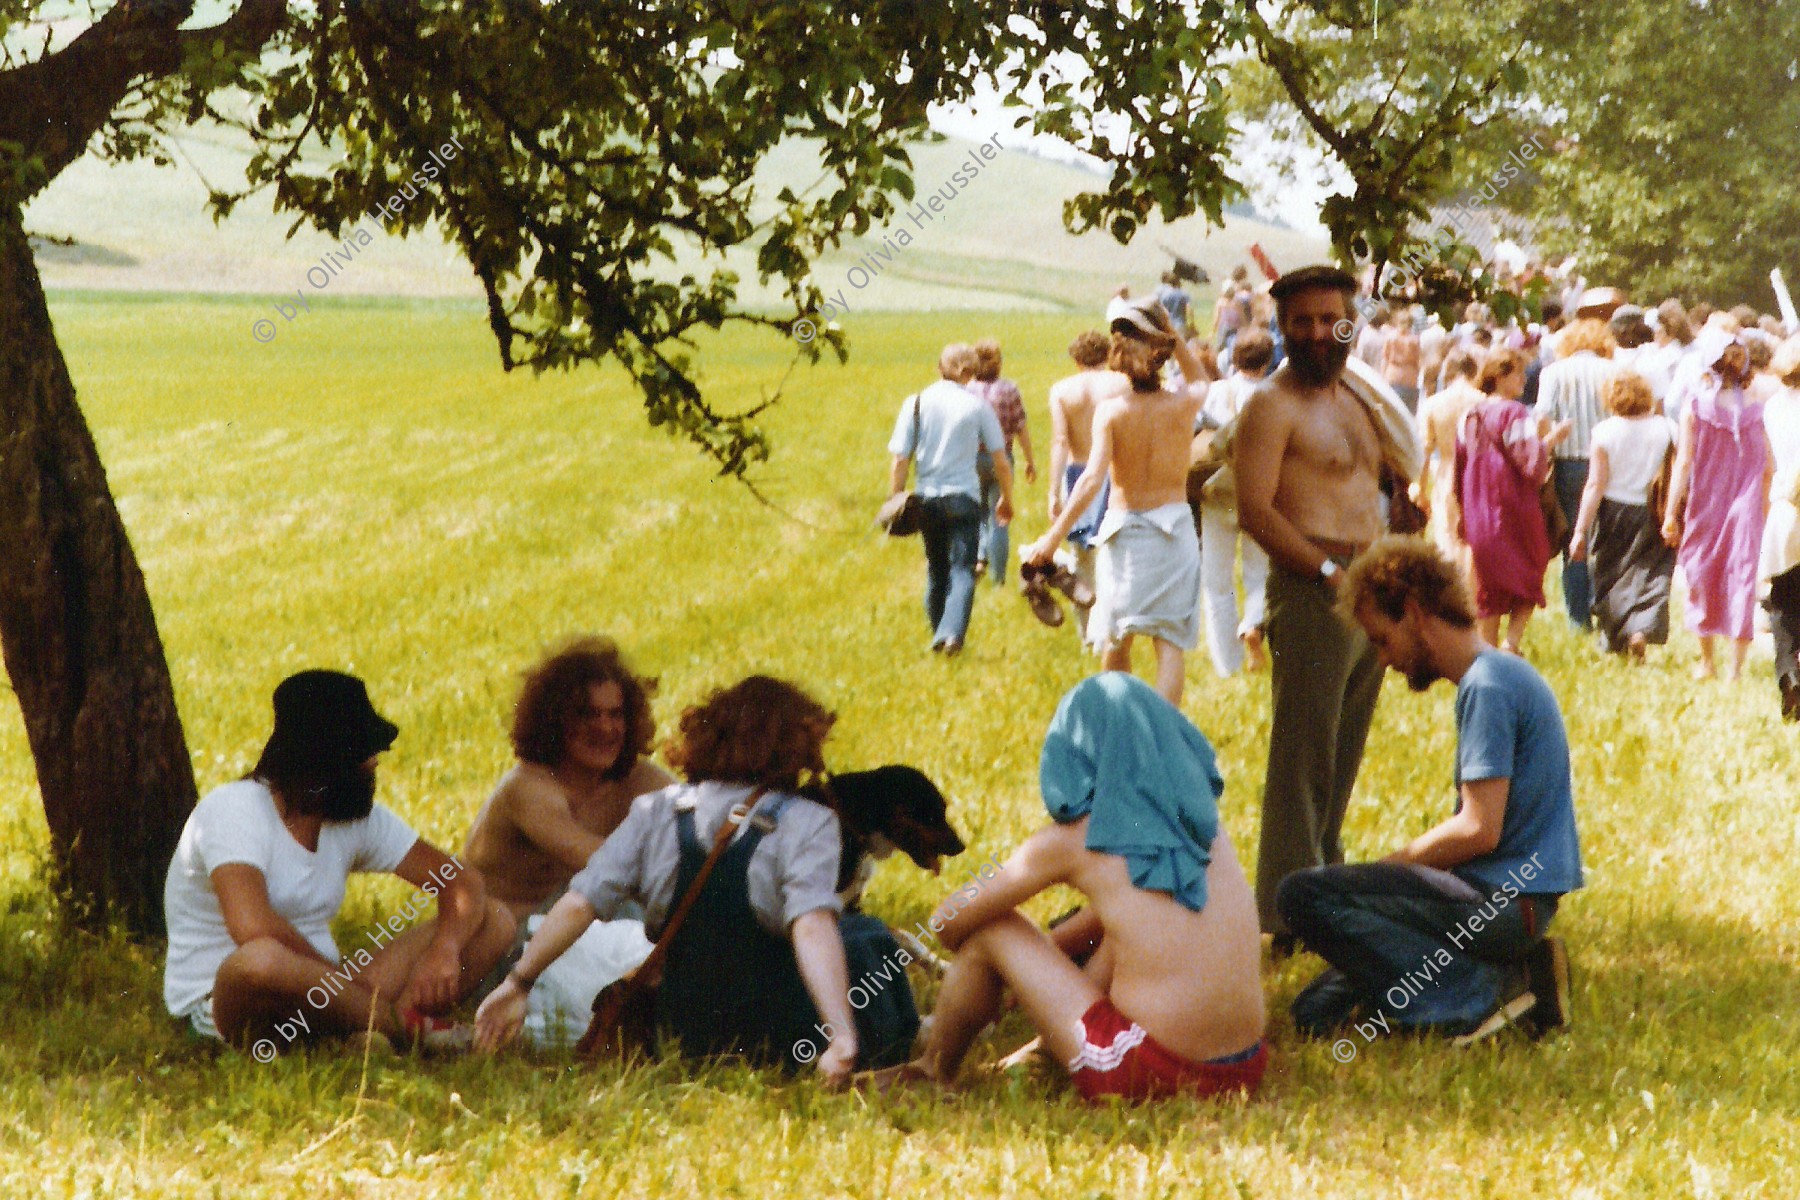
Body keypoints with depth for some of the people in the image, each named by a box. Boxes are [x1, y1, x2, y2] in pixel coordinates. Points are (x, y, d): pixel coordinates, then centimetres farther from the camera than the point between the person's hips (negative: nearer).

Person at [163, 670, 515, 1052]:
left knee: (495, 922, -5)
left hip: (315, 992, 7)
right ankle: (406, 1021, -22)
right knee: (262, 960, -45)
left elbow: (462, 881, 3)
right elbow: (251, 926, -33)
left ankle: (377, 1028, -29)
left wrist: (445, 947, -19)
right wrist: (338, 974, -19)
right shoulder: (234, 809, -16)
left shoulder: (358, 817, 7)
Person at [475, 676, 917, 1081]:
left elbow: (580, 903, -6)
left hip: (684, 1031, 4)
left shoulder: (656, 812, 1)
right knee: (871, 941, 23)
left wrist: (518, 984, 2)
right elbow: (813, 927, -25)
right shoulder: (805, 823, -10)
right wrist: (841, 1035, -33)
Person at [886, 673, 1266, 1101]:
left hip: (1150, 1074, -6)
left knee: (991, 931, 10)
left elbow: (949, 922, 5)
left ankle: (931, 1072, 31)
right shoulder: (1204, 822, 9)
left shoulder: (1075, 841, -6)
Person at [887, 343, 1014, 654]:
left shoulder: (917, 403, 1)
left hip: (927, 497, 2)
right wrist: (1006, 499, 17)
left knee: (936, 571, 17)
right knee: (962, 570, -4)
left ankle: (938, 635, 22)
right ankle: (952, 632, -23)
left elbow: (899, 461, -2)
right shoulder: (977, 406, -2)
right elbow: (1001, 461, 3)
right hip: (963, 497, -2)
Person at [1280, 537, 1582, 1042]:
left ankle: (1478, 997, -17)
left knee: (1305, 896, -16)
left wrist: (1399, 860, -5)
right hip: (1519, 896, 10)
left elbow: (1480, 831, -21)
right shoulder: (1501, 673, 17)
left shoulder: (1487, 688, -15)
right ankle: (1508, 974, 4)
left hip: (1503, 901, -10)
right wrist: (1404, 861, 8)